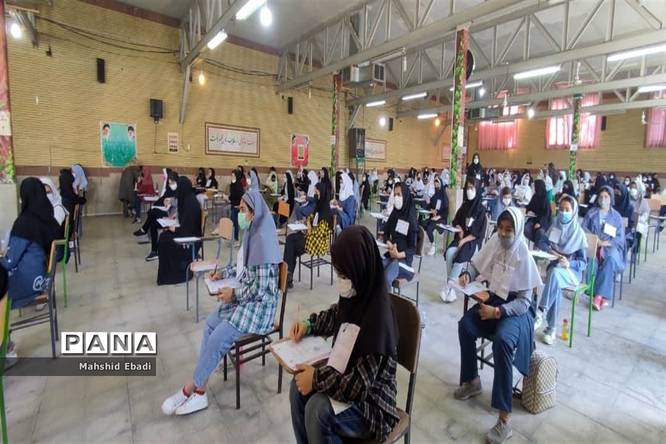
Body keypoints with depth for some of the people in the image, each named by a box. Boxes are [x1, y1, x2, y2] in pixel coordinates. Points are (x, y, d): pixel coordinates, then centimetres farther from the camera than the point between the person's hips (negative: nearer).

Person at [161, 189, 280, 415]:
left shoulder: (262, 239, -26)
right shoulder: (252, 233, 3)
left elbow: (260, 288, -24)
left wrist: (233, 293, -13)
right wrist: (223, 272, 10)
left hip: (258, 304, -9)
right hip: (244, 297, 9)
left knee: (218, 338, -11)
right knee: (211, 323, 3)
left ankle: (191, 389, 13)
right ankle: (199, 391, 11)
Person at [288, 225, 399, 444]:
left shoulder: (378, 319, -33)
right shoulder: (355, 295, -9)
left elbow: (358, 386, -29)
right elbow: (334, 316, 14)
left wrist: (316, 379, -21)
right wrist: (308, 325, -1)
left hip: (371, 402, -7)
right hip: (348, 376, 7)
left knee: (317, 410, -25)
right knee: (298, 387, -6)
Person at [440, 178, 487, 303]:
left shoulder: (481, 209, -7)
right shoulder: (464, 205, 8)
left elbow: (479, 232, -11)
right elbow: (455, 221, 17)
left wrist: (464, 240, -17)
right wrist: (460, 229, -3)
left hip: (474, 241, -4)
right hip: (461, 237, 4)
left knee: (460, 257, -32)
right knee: (449, 253, -26)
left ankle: (448, 286, -22)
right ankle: (450, 286, -22)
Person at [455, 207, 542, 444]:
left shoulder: (524, 256, -19)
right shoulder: (495, 241, -7)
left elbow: (524, 301, -18)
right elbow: (476, 264, 5)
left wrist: (497, 312, -30)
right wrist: (466, 274, -17)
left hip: (517, 309, -5)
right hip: (494, 298, 5)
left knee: (502, 340, -31)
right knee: (465, 325, -16)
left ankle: (505, 418, -21)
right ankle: (472, 381, 8)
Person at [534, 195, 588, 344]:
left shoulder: (579, 233, -4)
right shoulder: (554, 227, 6)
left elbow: (583, 262, -4)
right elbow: (540, 243, 10)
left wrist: (569, 263, -26)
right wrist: (550, 250, -12)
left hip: (572, 271, -2)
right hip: (554, 267, 3)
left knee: (555, 273, -37)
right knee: (556, 285, -31)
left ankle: (540, 312, -36)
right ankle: (552, 328, -26)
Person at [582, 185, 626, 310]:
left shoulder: (616, 216, 11)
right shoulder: (591, 212, 13)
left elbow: (620, 238, 4)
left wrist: (605, 243, -14)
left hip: (610, 247, 0)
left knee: (611, 258, -35)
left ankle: (599, 295, -33)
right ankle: (603, 296, -29)